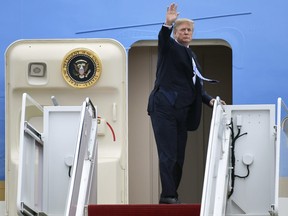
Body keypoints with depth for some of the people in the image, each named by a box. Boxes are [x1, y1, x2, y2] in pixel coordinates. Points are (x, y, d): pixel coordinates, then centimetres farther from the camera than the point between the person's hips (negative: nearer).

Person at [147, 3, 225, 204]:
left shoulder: (192, 56, 23)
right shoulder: (170, 47, 3)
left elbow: (197, 86, 25)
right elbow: (163, 38, -22)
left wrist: (209, 100, 9)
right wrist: (168, 24, -41)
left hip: (182, 111, 7)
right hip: (164, 107, -7)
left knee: (179, 157, 6)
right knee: (168, 154, -12)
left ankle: (172, 195, 12)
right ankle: (168, 195, -13)